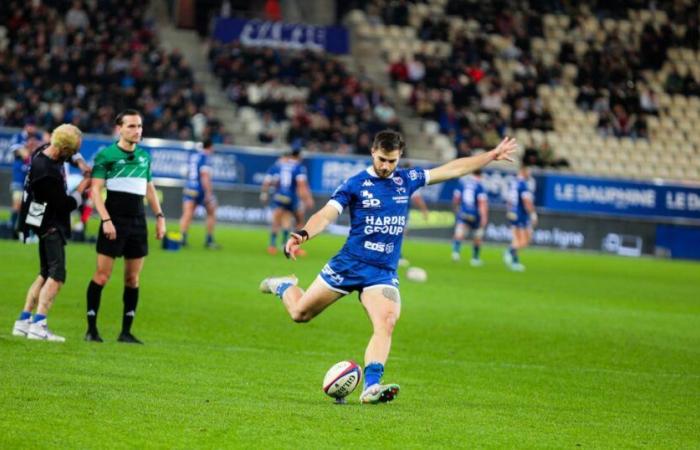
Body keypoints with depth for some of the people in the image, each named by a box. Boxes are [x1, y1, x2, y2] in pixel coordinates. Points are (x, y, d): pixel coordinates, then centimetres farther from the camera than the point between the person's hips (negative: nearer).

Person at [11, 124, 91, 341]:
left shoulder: (45, 151, 0)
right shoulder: (46, 173, -28)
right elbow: (66, 204, -19)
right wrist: (82, 189, -5)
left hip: (50, 224, 10)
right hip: (50, 226, -10)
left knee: (46, 274, 15)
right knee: (57, 275, -14)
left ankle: (23, 321, 18)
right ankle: (38, 325, -18)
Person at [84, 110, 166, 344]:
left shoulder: (144, 156, 14)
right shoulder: (106, 155, -3)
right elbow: (96, 189, -7)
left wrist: (159, 215, 16)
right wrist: (106, 220, -16)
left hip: (138, 222, 5)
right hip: (114, 221, -5)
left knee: (133, 279, 5)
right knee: (102, 276, -5)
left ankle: (126, 331, 10)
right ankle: (91, 328, 2)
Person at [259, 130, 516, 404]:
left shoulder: (407, 180, 7)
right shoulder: (356, 184, -5)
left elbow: (453, 169, 15)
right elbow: (327, 215, -15)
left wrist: (492, 155, 17)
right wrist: (303, 234, -34)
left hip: (384, 273, 2)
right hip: (348, 265, -2)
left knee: (386, 324, -22)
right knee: (300, 313, 6)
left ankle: (371, 387, -27)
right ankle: (284, 287, 39)